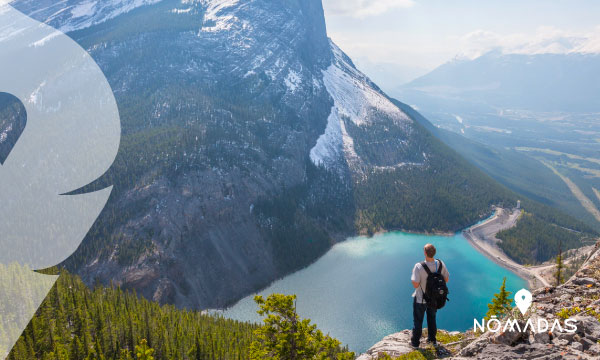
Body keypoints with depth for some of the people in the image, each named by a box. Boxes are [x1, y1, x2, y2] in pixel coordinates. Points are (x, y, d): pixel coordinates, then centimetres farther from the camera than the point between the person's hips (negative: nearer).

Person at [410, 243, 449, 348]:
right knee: (432, 318, 28)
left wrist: (413, 277, -11)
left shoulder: (419, 266, -32)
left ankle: (415, 342, 31)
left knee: (418, 320, 17)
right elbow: (446, 279, -4)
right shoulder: (440, 264, -18)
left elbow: (416, 285, -29)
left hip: (421, 299, -4)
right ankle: (432, 339, 44)